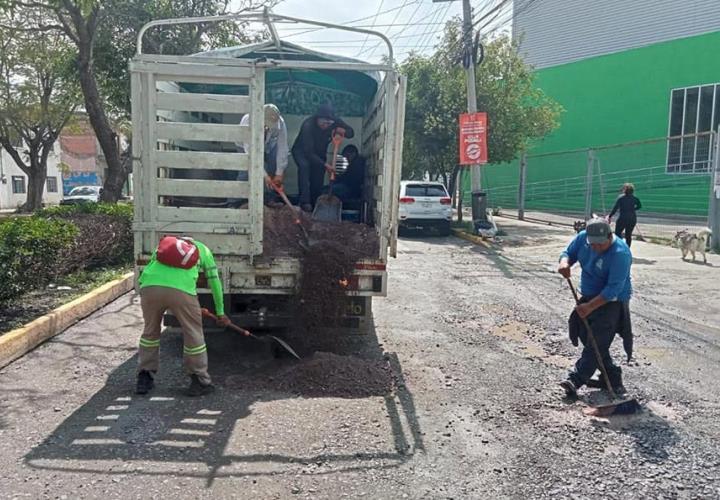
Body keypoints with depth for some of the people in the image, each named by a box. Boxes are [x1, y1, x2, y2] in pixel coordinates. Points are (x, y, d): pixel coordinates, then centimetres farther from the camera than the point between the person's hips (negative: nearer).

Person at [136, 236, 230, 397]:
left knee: (150, 331, 25)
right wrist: (220, 312, 40)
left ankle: (144, 379, 31)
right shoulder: (203, 249, 31)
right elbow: (215, 282, 33)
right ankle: (199, 382, 22)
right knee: (194, 335, 14)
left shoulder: (163, 243, 37)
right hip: (181, 289, -3)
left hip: (149, 286, 3)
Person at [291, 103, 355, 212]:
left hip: (319, 153, 5)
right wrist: (325, 165, -43)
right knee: (304, 166, -33)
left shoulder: (335, 122, -21)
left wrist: (343, 131, -32)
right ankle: (305, 202, -35)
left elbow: (351, 132, -7)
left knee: (317, 180, -2)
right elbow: (308, 152, -36)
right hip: (301, 151, -5)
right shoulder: (308, 125, -35)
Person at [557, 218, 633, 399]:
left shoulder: (620, 253, -28)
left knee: (597, 343, -11)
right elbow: (568, 252, 7)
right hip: (589, 297, 8)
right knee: (587, 337, 11)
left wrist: (590, 306, -32)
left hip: (612, 302, -8)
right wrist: (564, 262, -18)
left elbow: (613, 289, -29)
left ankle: (576, 380, -10)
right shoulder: (582, 237, -8)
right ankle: (612, 377, 24)